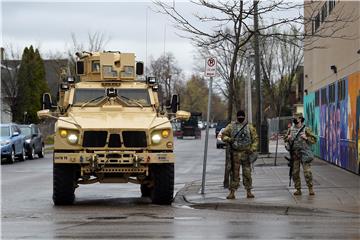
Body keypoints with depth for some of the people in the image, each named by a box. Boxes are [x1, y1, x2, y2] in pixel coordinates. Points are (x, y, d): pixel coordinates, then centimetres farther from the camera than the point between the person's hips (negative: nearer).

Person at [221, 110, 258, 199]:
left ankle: (249, 191, 10)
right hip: (235, 153, -1)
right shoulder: (231, 126, 6)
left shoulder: (249, 127, 8)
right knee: (234, 173, 0)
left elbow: (255, 138, 8)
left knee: (247, 173, 3)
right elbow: (223, 135, 8)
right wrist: (228, 139, -13)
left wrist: (253, 148, -6)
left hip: (246, 153, 1)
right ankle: (232, 192, 2)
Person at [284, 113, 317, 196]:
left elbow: (314, 140, -1)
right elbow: (285, 139, 20)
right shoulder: (291, 129, 9)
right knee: (295, 173, 4)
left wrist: (306, 138, -15)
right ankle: (298, 189, 13)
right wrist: (288, 138, -1)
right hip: (294, 154, 4)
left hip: (304, 153, -4)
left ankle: (311, 188, 2)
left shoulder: (306, 129, -2)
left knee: (307, 172, -9)